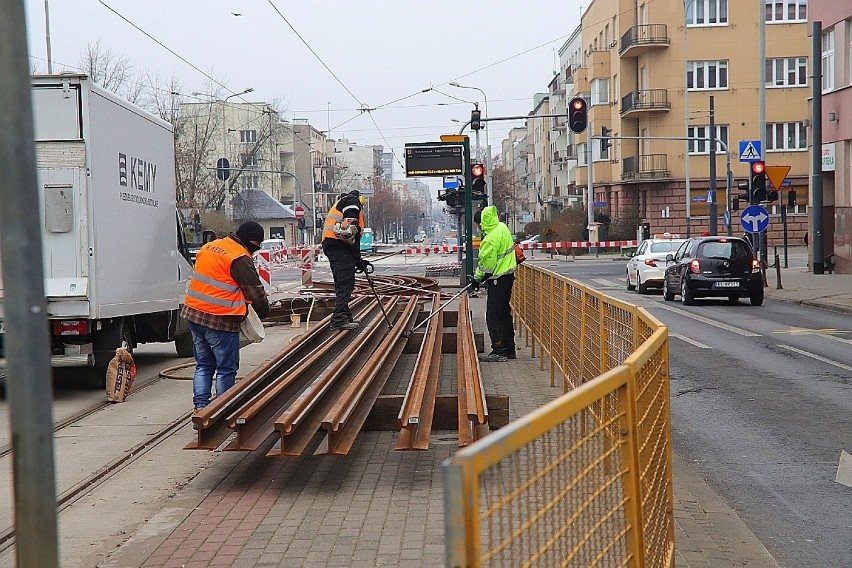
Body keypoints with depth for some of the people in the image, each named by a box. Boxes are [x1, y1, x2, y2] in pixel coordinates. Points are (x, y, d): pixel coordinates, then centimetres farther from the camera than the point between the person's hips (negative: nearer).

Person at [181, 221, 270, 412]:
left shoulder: (209, 247, 11)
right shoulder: (241, 259, -14)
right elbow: (256, 292, -10)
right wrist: (263, 312, 9)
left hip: (194, 313, 8)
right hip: (220, 320, -8)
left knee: (203, 365, 17)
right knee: (226, 369, 4)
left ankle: (200, 405, 13)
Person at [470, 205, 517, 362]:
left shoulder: (491, 238, -23)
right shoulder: (502, 227, 6)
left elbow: (487, 262, -16)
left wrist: (477, 278, -1)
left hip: (498, 279, -10)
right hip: (508, 274, 10)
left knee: (493, 315, -6)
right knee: (504, 313, 16)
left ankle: (499, 351, -5)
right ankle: (509, 349, 22)